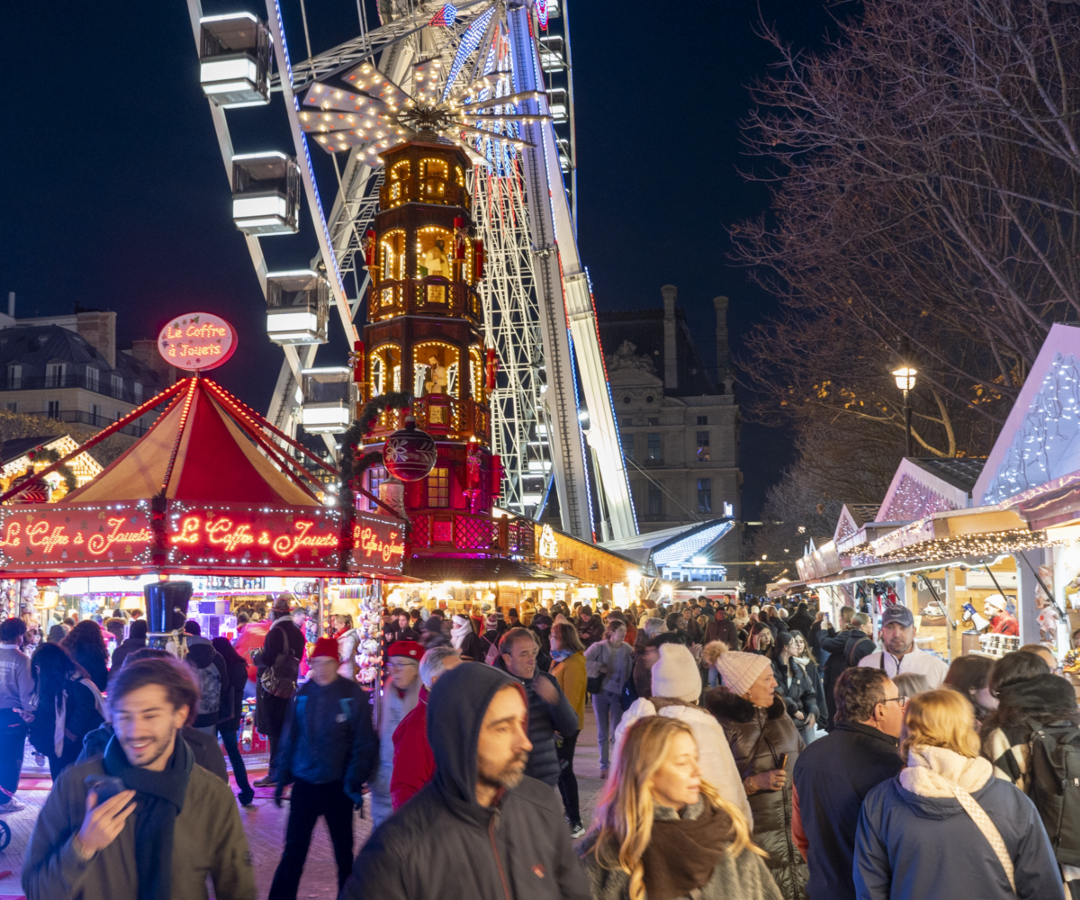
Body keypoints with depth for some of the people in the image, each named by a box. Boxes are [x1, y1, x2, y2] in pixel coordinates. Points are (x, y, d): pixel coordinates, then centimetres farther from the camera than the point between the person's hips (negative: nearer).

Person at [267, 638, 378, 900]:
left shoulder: (353, 695, -11)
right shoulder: (302, 694, -1)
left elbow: (365, 744, -10)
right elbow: (289, 738, 5)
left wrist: (355, 782, -15)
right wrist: (281, 778, 5)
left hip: (337, 787, -2)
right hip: (304, 785, 2)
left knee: (343, 852, 13)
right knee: (293, 851, 6)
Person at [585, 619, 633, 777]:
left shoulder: (627, 649, -3)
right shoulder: (599, 647, -6)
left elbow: (631, 672, -3)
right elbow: (584, 661, -16)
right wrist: (599, 668, -17)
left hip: (618, 694, 0)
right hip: (600, 692, 0)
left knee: (615, 732, -1)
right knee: (602, 732, 8)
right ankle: (604, 765, 21)